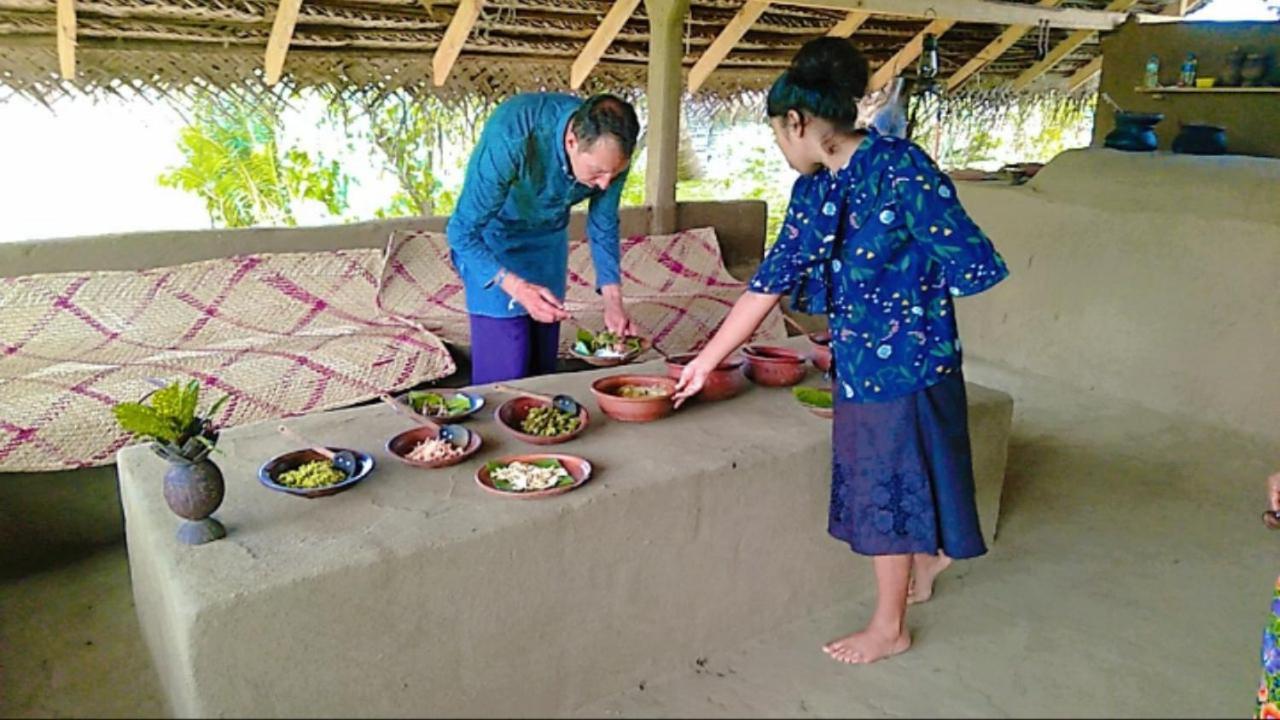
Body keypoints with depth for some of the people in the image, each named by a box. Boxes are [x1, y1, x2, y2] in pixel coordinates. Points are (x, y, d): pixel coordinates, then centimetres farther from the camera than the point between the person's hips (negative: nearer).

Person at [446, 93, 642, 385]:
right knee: (505, 370, -10)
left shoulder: (611, 150, -22)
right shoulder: (510, 137, -37)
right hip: (490, 240, -4)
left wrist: (613, 301, -14)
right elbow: (461, 231, -30)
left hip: (548, 237, 4)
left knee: (543, 363, 8)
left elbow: (603, 225, -5)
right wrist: (516, 287, -43)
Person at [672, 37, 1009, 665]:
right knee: (878, 482, 20)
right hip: (856, 360, 7)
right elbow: (769, 282, 5)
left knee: (889, 485, 6)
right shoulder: (814, 189, 2)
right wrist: (704, 363, 7)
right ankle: (925, 557, 50)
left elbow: (970, 263, -20)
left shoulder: (899, 170, -22)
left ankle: (889, 628, 26)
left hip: (905, 358, -7)